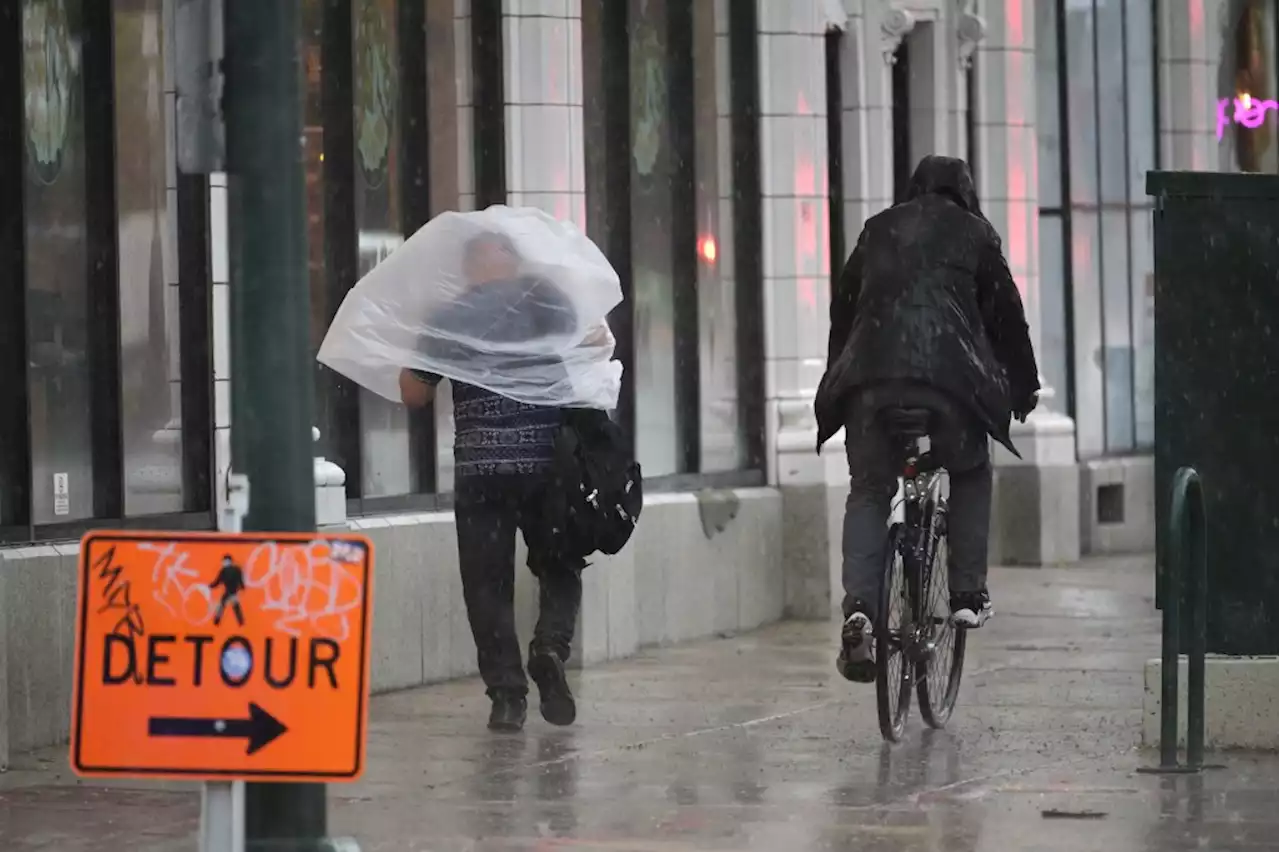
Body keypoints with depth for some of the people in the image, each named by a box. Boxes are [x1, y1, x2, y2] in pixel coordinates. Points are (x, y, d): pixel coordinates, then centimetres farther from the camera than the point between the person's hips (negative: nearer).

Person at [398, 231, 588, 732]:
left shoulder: (448, 320, 2)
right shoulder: (546, 301, 4)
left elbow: (414, 395, 9)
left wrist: (415, 347, 24)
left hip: (479, 468, -1)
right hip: (547, 463, 1)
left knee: (488, 582, 5)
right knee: (559, 568, 15)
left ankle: (506, 693, -2)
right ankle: (551, 646, -11)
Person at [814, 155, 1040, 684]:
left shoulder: (878, 230, 23)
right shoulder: (974, 233, 15)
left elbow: (844, 305, 25)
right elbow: (1005, 312, 16)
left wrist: (839, 376, 33)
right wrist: (1024, 385, 26)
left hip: (871, 371, 2)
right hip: (950, 374, -2)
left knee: (868, 491, 7)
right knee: (971, 476, 21)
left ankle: (859, 609, -14)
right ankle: (968, 594, 11)